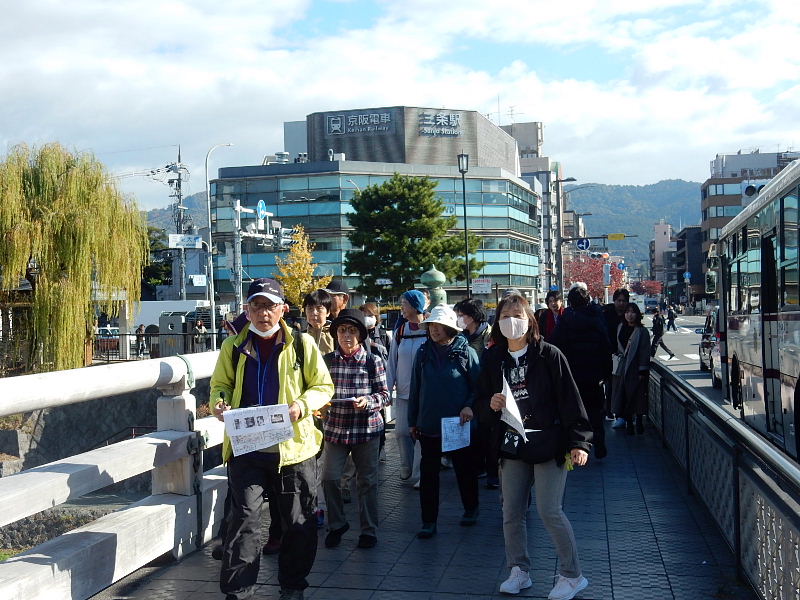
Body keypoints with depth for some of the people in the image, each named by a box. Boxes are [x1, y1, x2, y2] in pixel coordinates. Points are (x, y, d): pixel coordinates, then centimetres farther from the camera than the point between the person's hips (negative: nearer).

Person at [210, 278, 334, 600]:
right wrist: (220, 404, -10)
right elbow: (221, 385, 13)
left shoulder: (302, 344, -1)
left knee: (299, 522, 10)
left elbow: (323, 386, 3)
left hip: (293, 446, 0)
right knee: (244, 519, -3)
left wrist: (302, 405, -16)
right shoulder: (233, 347, 4)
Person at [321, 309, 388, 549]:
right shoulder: (327, 360, 2)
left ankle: (369, 530, 22)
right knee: (329, 478, -2)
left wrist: (368, 401, -20)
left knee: (367, 480, 7)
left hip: (367, 428, -2)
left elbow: (384, 393, -1)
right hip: (336, 428, 2)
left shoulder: (373, 361, -4)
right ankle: (336, 525, 21)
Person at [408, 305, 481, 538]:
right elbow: (415, 388, 8)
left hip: (459, 425, -2)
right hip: (428, 425, 2)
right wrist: (412, 421, 8)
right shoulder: (423, 352, 2)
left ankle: (471, 509, 36)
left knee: (465, 469, 14)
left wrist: (470, 406, -19)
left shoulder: (466, 352, -7)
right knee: (428, 474, 5)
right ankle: (429, 521, 15)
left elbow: (479, 385, -2)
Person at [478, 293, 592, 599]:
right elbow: (482, 404, 12)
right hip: (512, 446, 5)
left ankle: (572, 575, 14)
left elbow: (570, 400, -10)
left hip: (548, 444, -5)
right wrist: (491, 405, -12)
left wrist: (579, 442, -15)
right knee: (511, 513, 9)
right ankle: (519, 571, 26)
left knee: (550, 511, -4)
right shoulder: (492, 359, 3)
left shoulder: (548, 355, -9)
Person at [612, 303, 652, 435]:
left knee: (637, 396, 1)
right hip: (622, 368, 5)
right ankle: (628, 423, 16)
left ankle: (639, 423, 13)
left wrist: (642, 371, -12)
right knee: (624, 397, 6)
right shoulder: (621, 328, 7)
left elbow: (645, 352, -10)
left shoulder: (642, 331, -8)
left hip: (636, 369, -5)